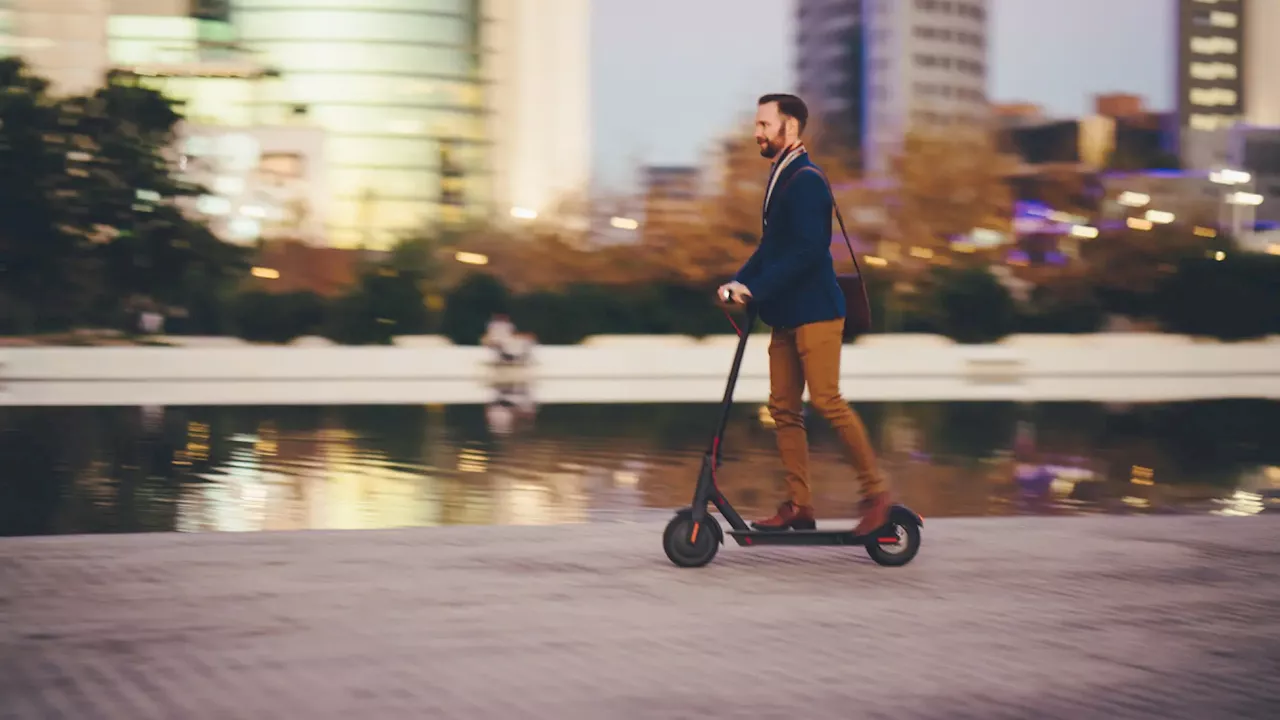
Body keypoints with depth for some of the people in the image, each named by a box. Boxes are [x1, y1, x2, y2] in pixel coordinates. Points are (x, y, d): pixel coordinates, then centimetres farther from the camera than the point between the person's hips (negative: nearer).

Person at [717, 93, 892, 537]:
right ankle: (798, 505, 9)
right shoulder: (780, 179, 17)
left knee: (826, 400, -13)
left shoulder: (806, 181, -13)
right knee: (784, 408, 6)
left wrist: (756, 289, -22)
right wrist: (740, 283, 2)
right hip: (786, 315, 10)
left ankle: (876, 494, -5)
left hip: (815, 310, -10)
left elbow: (807, 251, -22)